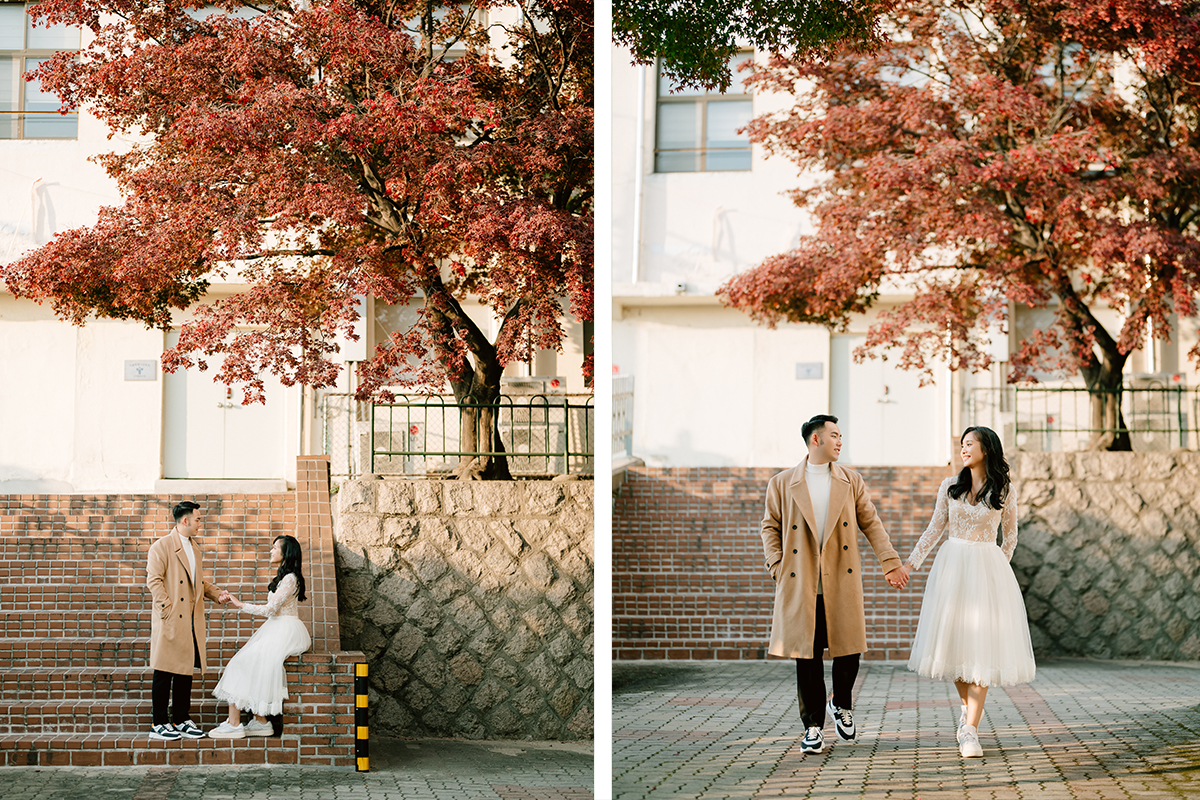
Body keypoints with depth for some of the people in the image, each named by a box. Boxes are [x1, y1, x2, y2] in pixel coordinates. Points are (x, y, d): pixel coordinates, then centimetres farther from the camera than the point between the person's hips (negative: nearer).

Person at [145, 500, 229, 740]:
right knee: (164, 673, -2)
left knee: (186, 671, 11)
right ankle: (159, 724, 4)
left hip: (192, 621, 8)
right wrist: (168, 609, -18)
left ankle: (182, 721, 19)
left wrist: (217, 594, 7)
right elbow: (154, 580, -13)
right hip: (170, 621, -8)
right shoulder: (162, 547, -7)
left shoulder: (195, 548, 18)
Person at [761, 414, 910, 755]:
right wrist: (777, 566, -5)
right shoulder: (782, 483, 6)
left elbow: (870, 523, 9)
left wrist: (890, 561, 2)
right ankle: (813, 726, 10)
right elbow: (770, 527, 7)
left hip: (842, 584, 2)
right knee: (807, 656, 1)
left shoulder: (851, 481, 11)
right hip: (801, 586, -1)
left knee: (849, 649, 0)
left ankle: (841, 705, 28)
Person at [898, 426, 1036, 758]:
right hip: (951, 567, 3)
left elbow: (1010, 537, 11)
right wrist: (911, 563, 5)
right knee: (954, 640, 3)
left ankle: (970, 730, -9)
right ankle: (969, 706, 30)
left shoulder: (1003, 491, 1)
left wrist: (997, 568, 6)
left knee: (981, 645, -8)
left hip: (987, 568, -2)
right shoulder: (950, 487, 7)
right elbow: (934, 529, 10)